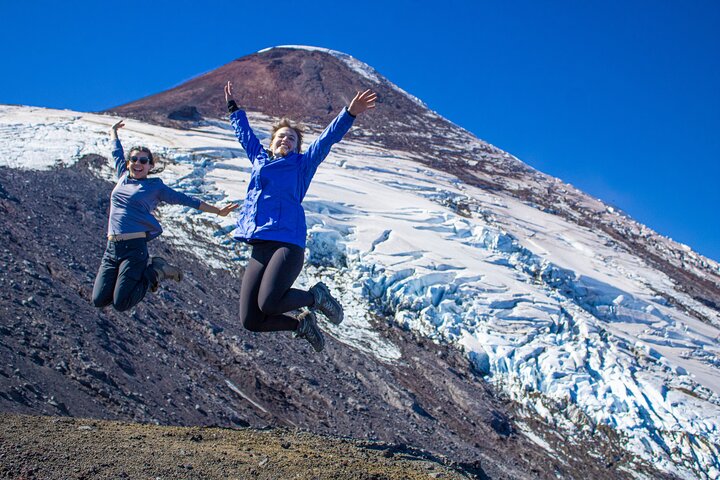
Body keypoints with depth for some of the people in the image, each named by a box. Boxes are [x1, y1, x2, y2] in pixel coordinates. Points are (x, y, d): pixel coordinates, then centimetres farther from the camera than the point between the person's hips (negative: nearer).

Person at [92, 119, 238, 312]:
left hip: (134, 247, -5)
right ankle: (135, 274, 19)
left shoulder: (155, 186, 7)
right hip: (111, 247, 5)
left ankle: (155, 272, 9)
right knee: (99, 300, -5)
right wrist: (113, 131, 50)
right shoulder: (123, 177, 18)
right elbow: (117, 152, 34)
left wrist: (217, 211, 7)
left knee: (121, 303, -15)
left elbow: (185, 199, 9)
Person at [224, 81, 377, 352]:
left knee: (269, 303, -28)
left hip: (288, 243, -5)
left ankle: (316, 296, 3)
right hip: (259, 249, 5)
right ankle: (301, 324, 18)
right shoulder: (259, 159, 25)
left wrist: (349, 114, -6)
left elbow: (327, 138, 6)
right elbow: (244, 133, 42)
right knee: (250, 320, -8)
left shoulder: (301, 164, 15)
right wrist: (233, 107, 52)